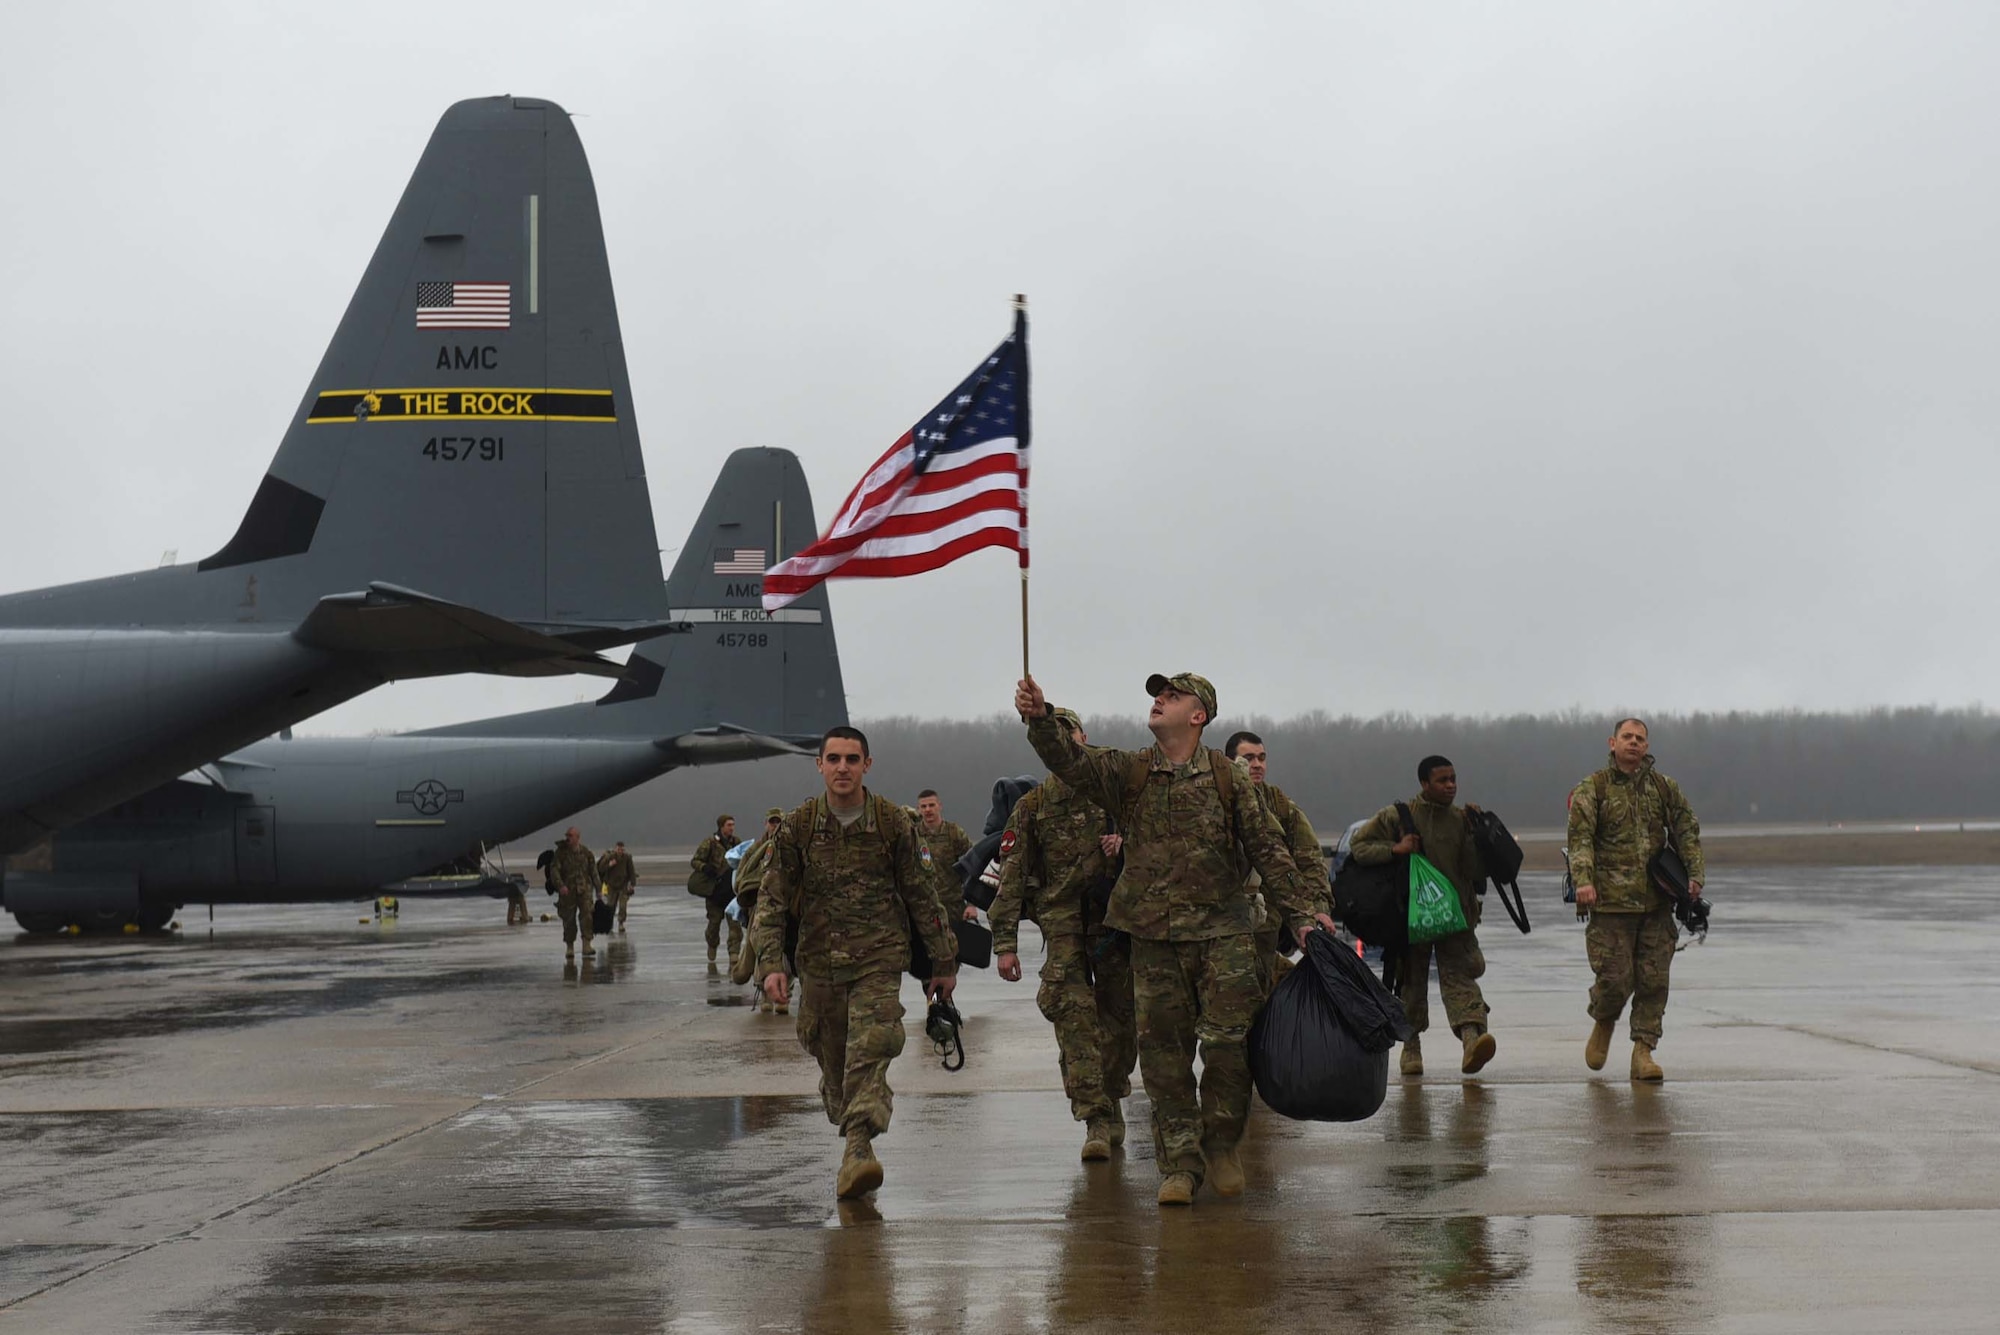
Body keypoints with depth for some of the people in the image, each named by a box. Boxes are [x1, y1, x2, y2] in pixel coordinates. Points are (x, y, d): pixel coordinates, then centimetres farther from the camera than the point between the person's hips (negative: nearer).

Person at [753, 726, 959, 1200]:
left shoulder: (893, 824, -1)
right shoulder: (797, 827, 0)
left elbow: (920, 896, 7)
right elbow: (773, 899, 1)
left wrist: (944, 962, 10)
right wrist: (772, 963, -10)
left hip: (879, 958, -2)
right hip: (820, 961, 2)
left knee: (869, 1053, -19)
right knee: (833, 1063, 9)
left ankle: (859, 1146, -29)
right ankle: (854, 1139, 29)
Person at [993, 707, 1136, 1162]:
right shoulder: (1032, 807, 8)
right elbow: (1012, 875, 6)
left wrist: (1125, 843, -8)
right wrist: (1005, 942, -2)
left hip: (1117, 916, 1)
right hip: (1062, 922, -1)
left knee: (1120, 1017, 5)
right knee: (1073, 1016, -13)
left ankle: (1111, 1102, 27)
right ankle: (1096, 1121, -15)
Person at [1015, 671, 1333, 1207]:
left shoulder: (1226, 776, 4)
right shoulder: (1129, 772, 5)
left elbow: (1267, 847, 7)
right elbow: (1072, 762, -12)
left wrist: (1300, 912, 4)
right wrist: (1040, 719, -30)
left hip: (1221, 929, -1)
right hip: (1155, 936, 1)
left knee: (1230, 1040, -7)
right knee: (1164, 1052, 2)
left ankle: (1221, 1145, 15)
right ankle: (1180, 1163, 11)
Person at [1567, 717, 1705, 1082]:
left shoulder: (1664, 788, 12)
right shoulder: (1592, 789, 2)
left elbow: (1688, 831, 13)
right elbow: (1580, 838, -7)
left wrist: (1694, 874, -2)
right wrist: (1583, 881, -22)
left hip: (1656, 901, 3)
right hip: (1611, 899, -3)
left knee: (1654, 979, 0)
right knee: (1616, 978, -6)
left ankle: (1643, 1052, 7)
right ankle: (1603, 1024, 26)